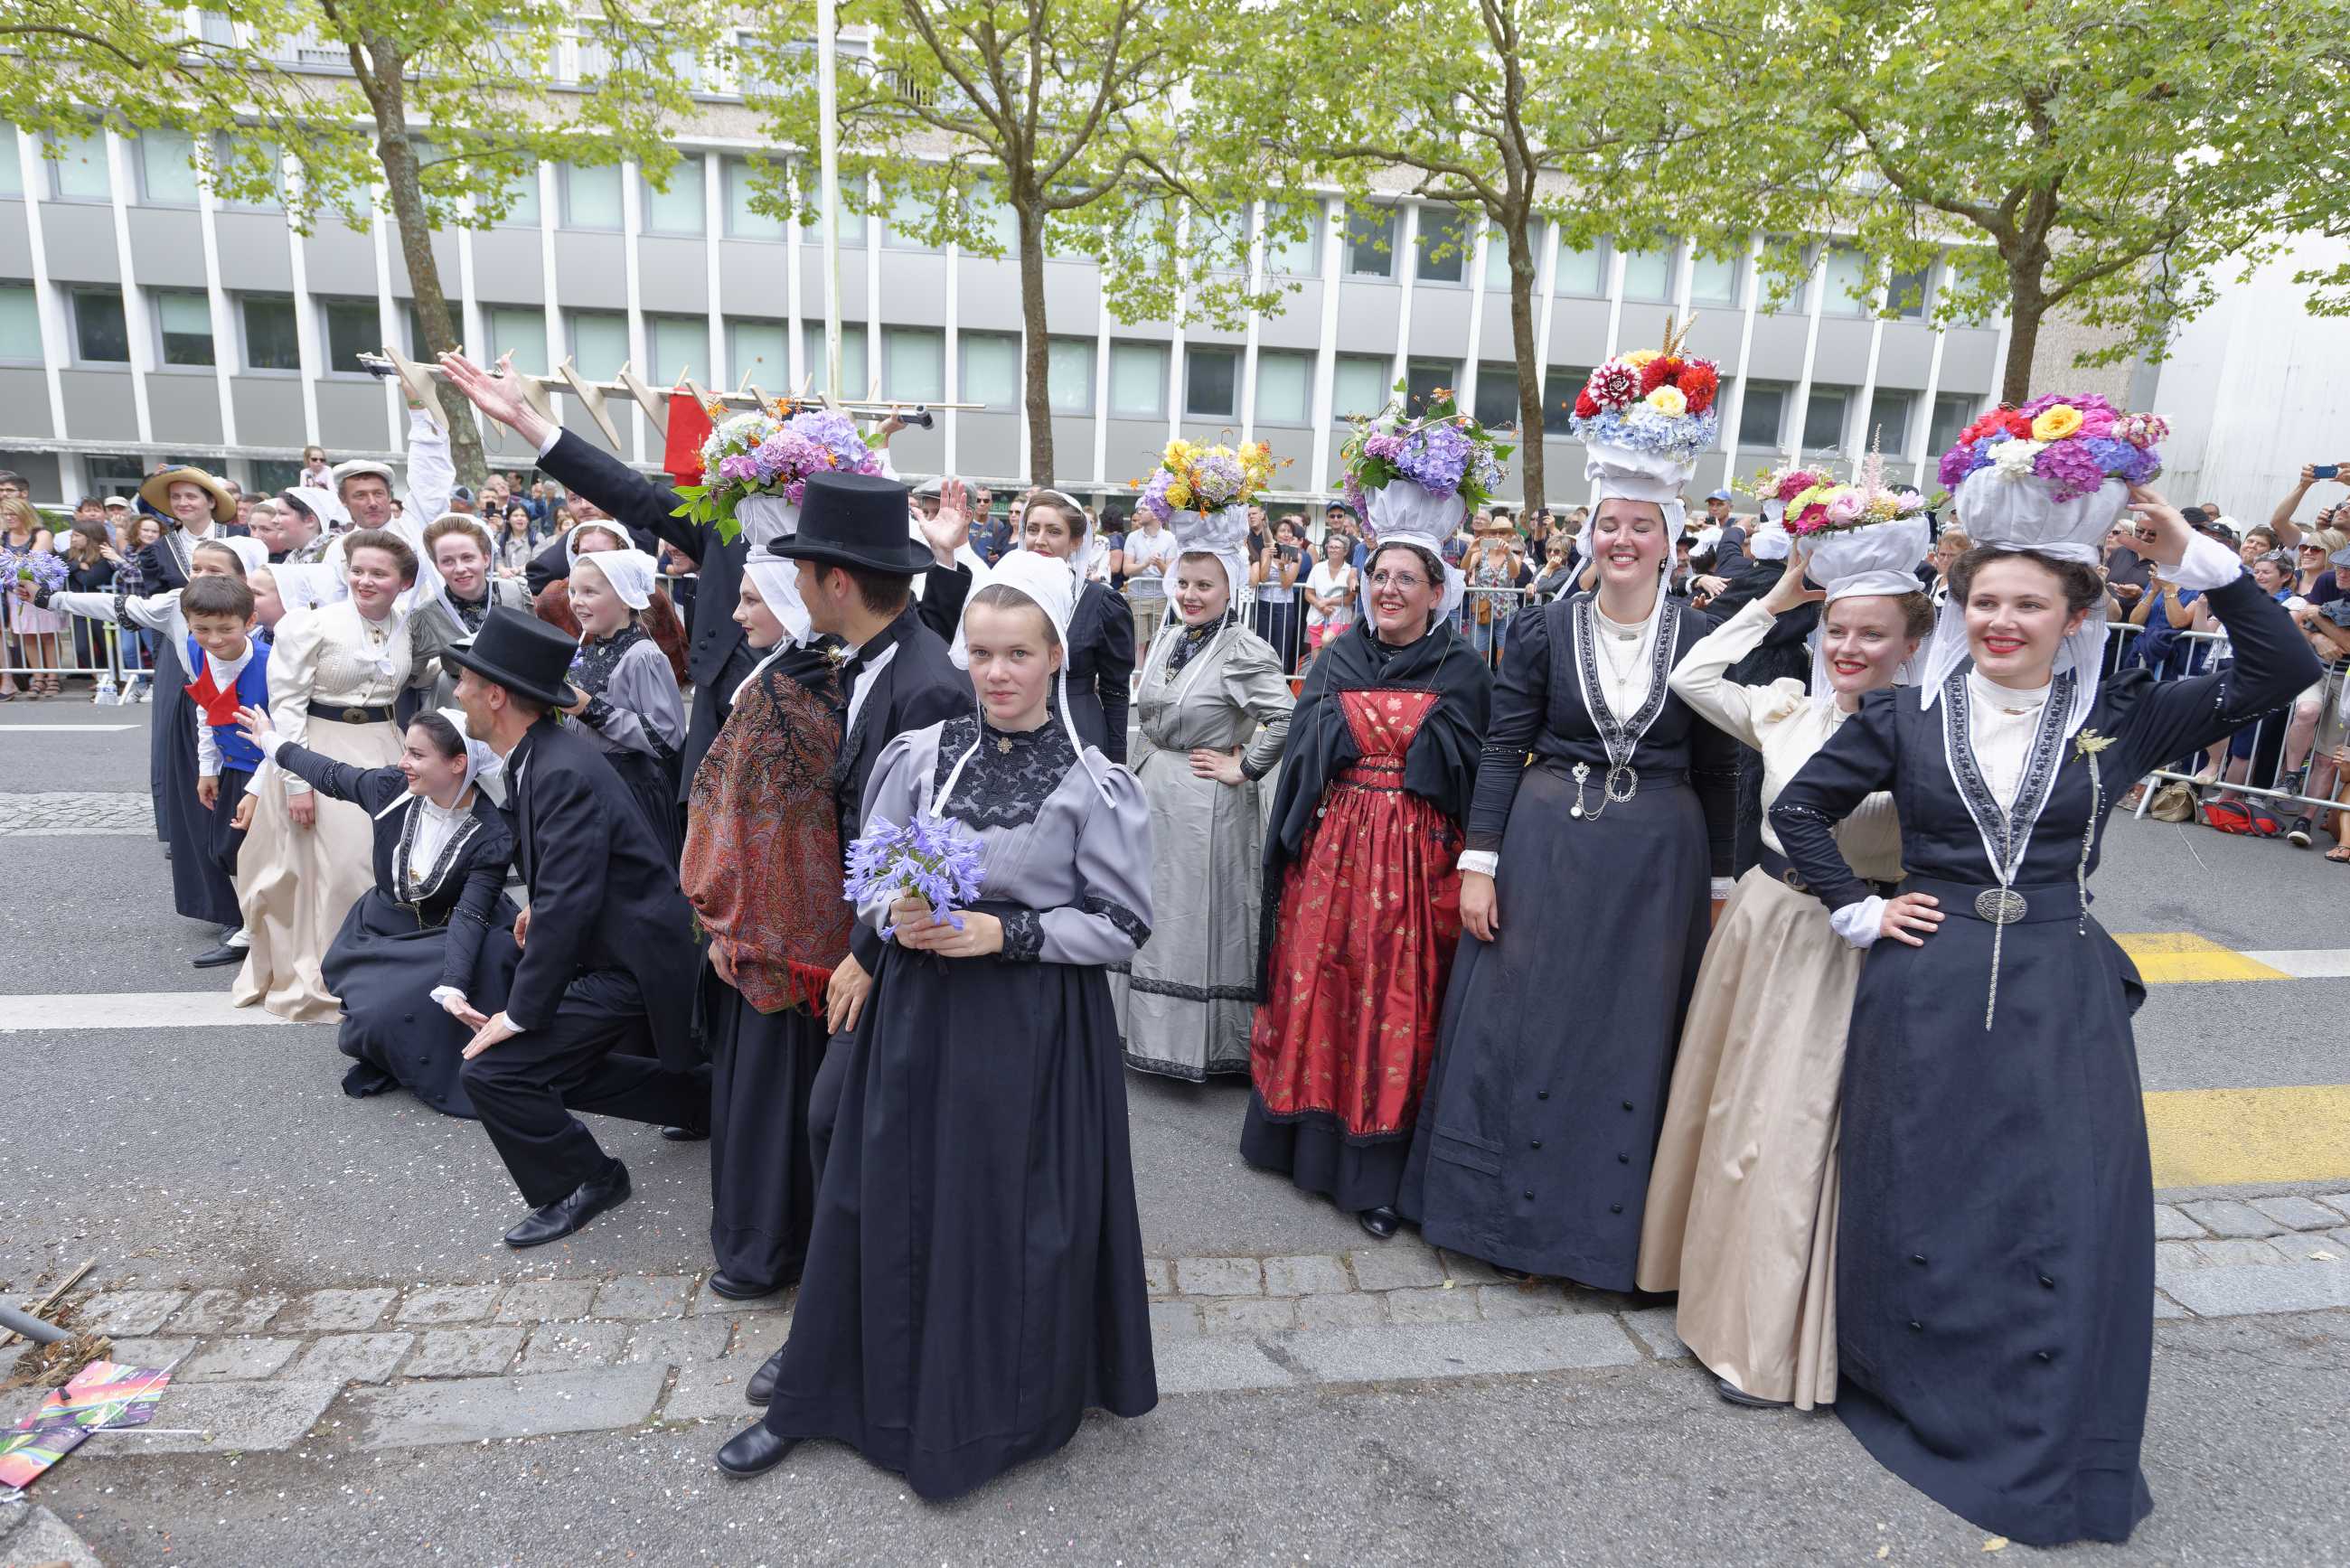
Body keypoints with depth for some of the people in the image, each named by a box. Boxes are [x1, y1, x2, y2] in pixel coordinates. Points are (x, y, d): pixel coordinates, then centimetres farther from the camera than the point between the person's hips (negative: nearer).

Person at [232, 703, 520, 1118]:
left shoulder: (491, 837, -25)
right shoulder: (392, 787, -14)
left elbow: (469, 916, -30)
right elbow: (332, 775, 9)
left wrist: (453, 987, -44)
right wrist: (272, 743, 25)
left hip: (444, 940, -2)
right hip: (381, 931, 3)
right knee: (377, 1011, -25)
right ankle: (386, 1054, 14)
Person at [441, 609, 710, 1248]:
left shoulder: (563, 773, -27)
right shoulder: (541, 754, 3)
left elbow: (566, 904, -29)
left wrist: (519, 1014, -23)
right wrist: (539, 907, 21)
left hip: (629, 965, -10)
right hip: (617, 948, 10)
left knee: (491, 1069, -12)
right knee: (569, 1069, 23)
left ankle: (583, 1181, 8)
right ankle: (708, 1098, 35)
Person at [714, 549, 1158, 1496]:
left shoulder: (1093, 783, -8)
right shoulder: (919, 754, 1)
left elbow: (1122, 925, -7)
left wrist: (1004, 932, -17)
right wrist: (895, 915, -14)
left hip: (1036, 1026, -2)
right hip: (918, 1013, 3)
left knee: (1012, 1218, 8)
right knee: (887, 1204, 13)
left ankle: (998, 1410, 34)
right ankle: (822, 1395, 34)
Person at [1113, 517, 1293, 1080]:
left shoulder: (1244, 649, -15)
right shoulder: (1169, 639, 8)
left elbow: (1286, 719, -24)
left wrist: (1243, 768, -17)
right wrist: (1142, 775, 13)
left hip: (1206, 803, -8)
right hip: (1151, 793, 8)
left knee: (1200, 914, 3)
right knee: (1152, 912, 16)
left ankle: (1205, 1039, 20)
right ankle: (1150, 1028, 34)